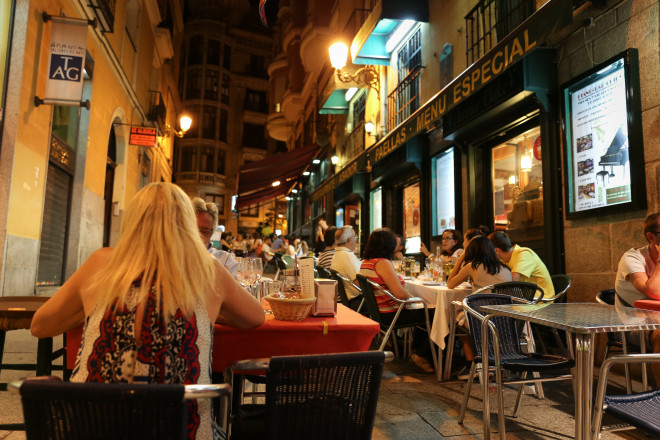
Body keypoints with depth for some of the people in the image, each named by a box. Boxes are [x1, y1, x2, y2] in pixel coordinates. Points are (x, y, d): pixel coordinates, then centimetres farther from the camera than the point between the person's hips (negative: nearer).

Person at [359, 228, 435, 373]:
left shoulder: (365, 262, 5)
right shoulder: (382, 263, -24)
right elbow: (400, 293, -28)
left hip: (377, 312, 10)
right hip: (390, 315, -10)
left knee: (423, 312, 25)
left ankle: (415, 349, 35)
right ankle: (421, 355, 11)